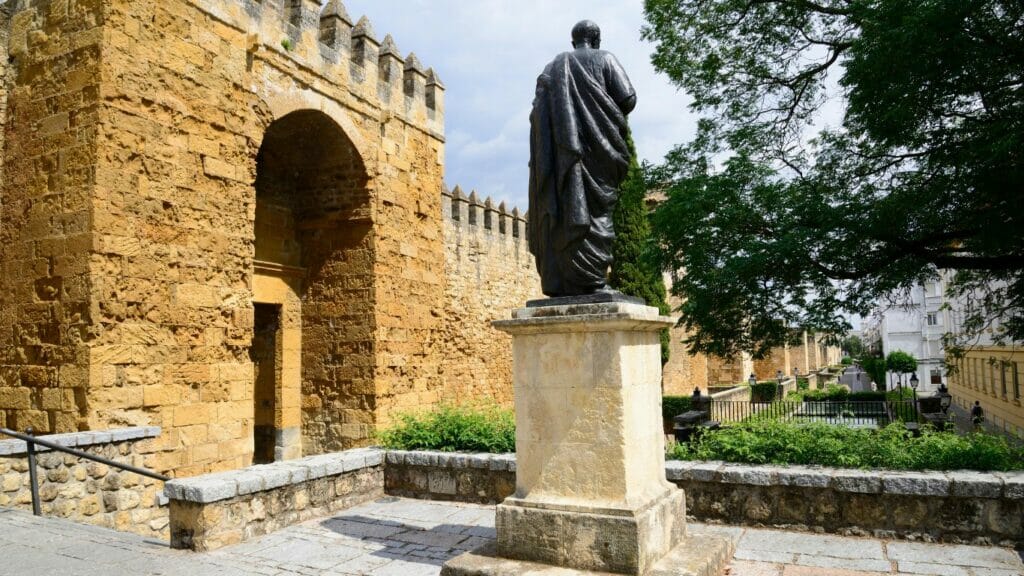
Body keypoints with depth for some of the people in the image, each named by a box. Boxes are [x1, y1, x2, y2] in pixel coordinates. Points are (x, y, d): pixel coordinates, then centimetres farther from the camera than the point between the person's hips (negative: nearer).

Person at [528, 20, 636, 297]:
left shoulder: (553, 66, 21)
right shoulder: (605, 59, 9)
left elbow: (537, 110, 12)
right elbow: (627, 97, -2)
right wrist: (610, 119, 15)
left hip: (558, 151, 4)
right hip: (594, 147, -4)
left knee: (561, 211, 1)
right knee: (594, 209, -8)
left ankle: (560, 284, -5)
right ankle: (591, 280, -18)